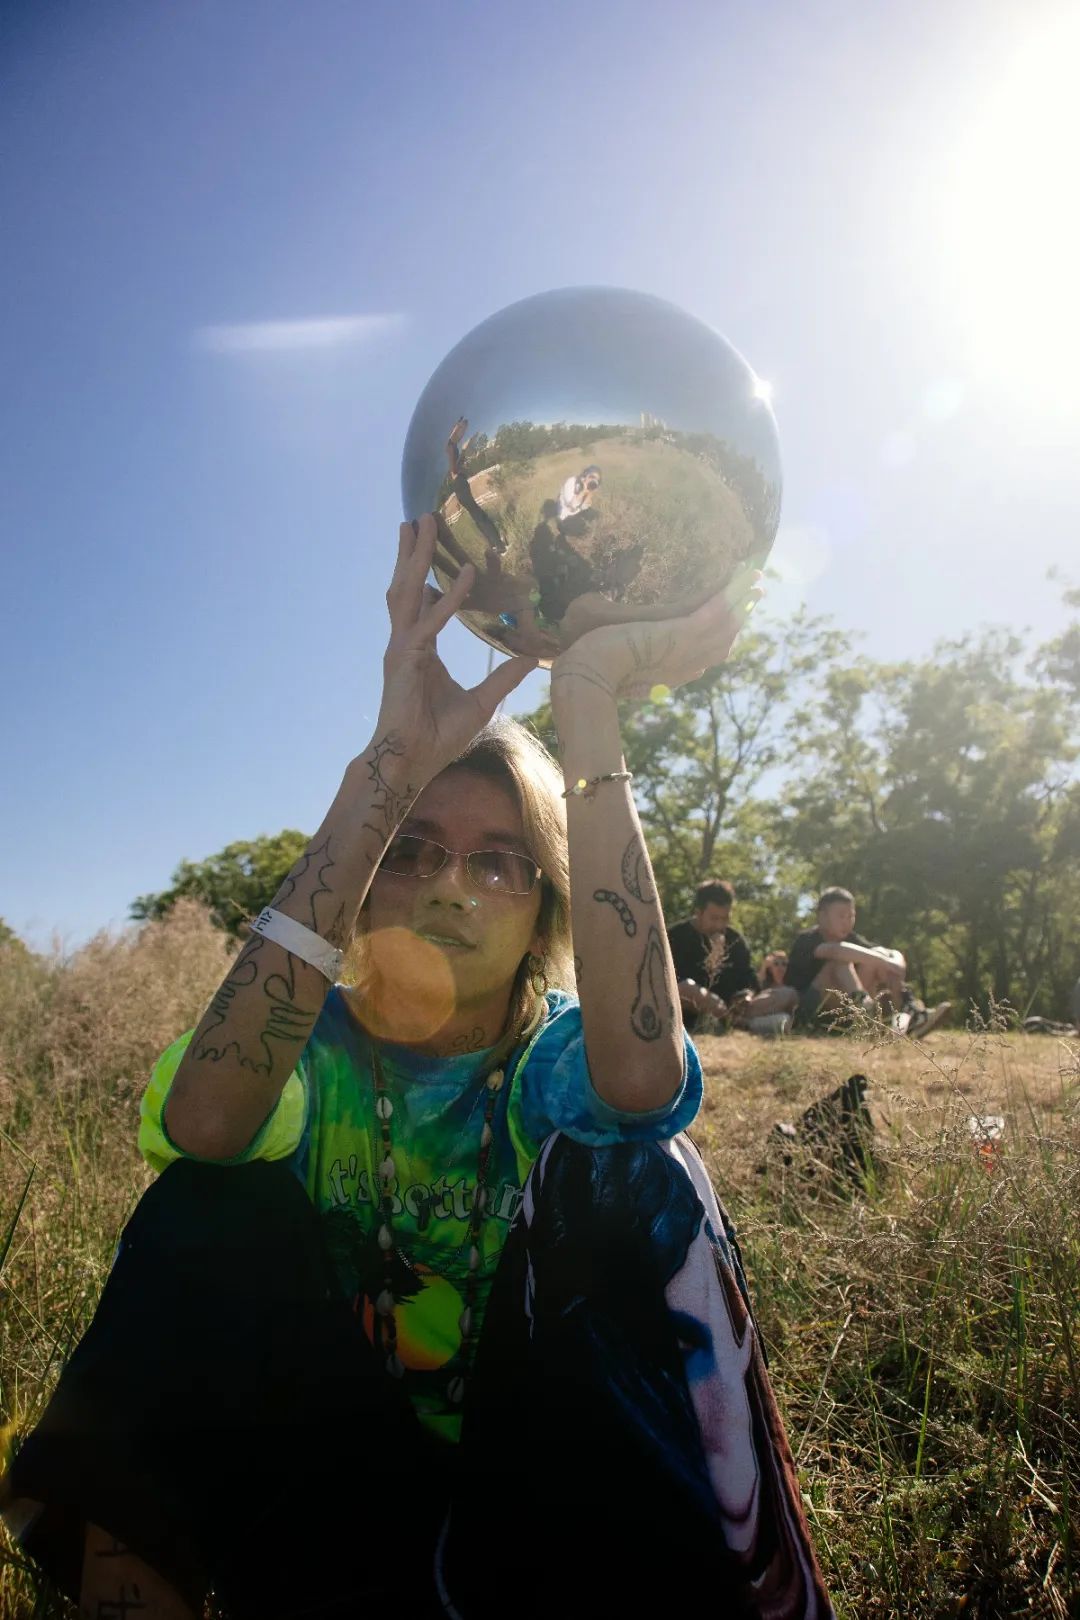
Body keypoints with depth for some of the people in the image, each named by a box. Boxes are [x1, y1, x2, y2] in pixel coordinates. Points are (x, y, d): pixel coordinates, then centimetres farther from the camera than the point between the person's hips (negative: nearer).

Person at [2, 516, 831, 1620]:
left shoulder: (559, 1060, -12)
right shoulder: (310, 1048, -11)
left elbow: (645, 1078, -40)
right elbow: (202, 1121, -38)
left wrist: (589, 707, -42)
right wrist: (389, 768, -43)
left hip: (550, 1496, 0)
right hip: (332, 1489, 1)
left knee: (636, 1178, -26)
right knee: (205, 1213, -25)